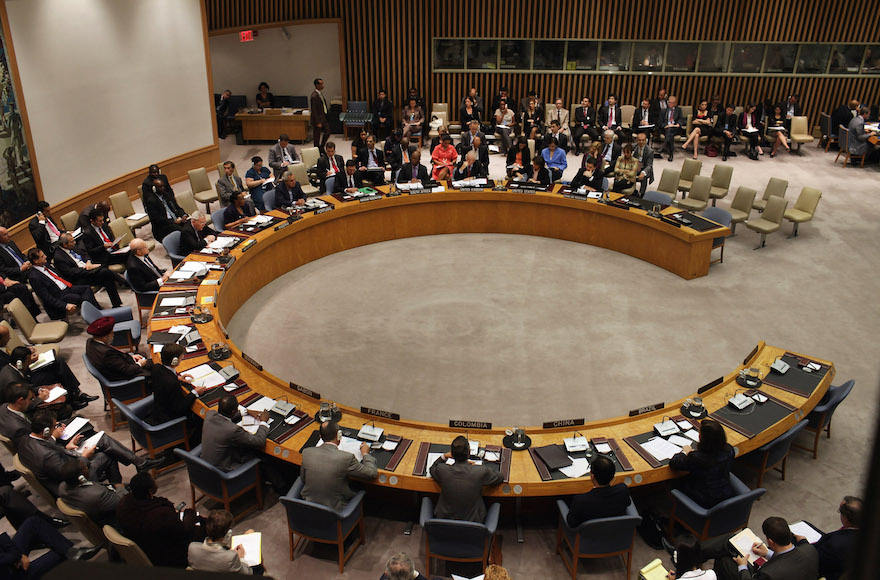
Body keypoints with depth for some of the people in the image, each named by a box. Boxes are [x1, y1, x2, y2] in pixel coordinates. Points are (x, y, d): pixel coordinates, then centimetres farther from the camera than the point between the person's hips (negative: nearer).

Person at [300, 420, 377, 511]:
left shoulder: (306, 452, -13)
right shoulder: (346, 458, -25)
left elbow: (303, 480, 4)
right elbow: (372, 473, -14)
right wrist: (365, 453, 4)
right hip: (334, 509, -4)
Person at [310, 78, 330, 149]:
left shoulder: (320, 93, 7)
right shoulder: (314, 96, -21)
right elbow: (314, 110, -22)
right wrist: (318, 122, -21)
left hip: (323, 117, 9)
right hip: (318, 118, -9)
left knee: (327, 132, 13)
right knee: (317, 136, 3)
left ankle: (321, 148, 26)